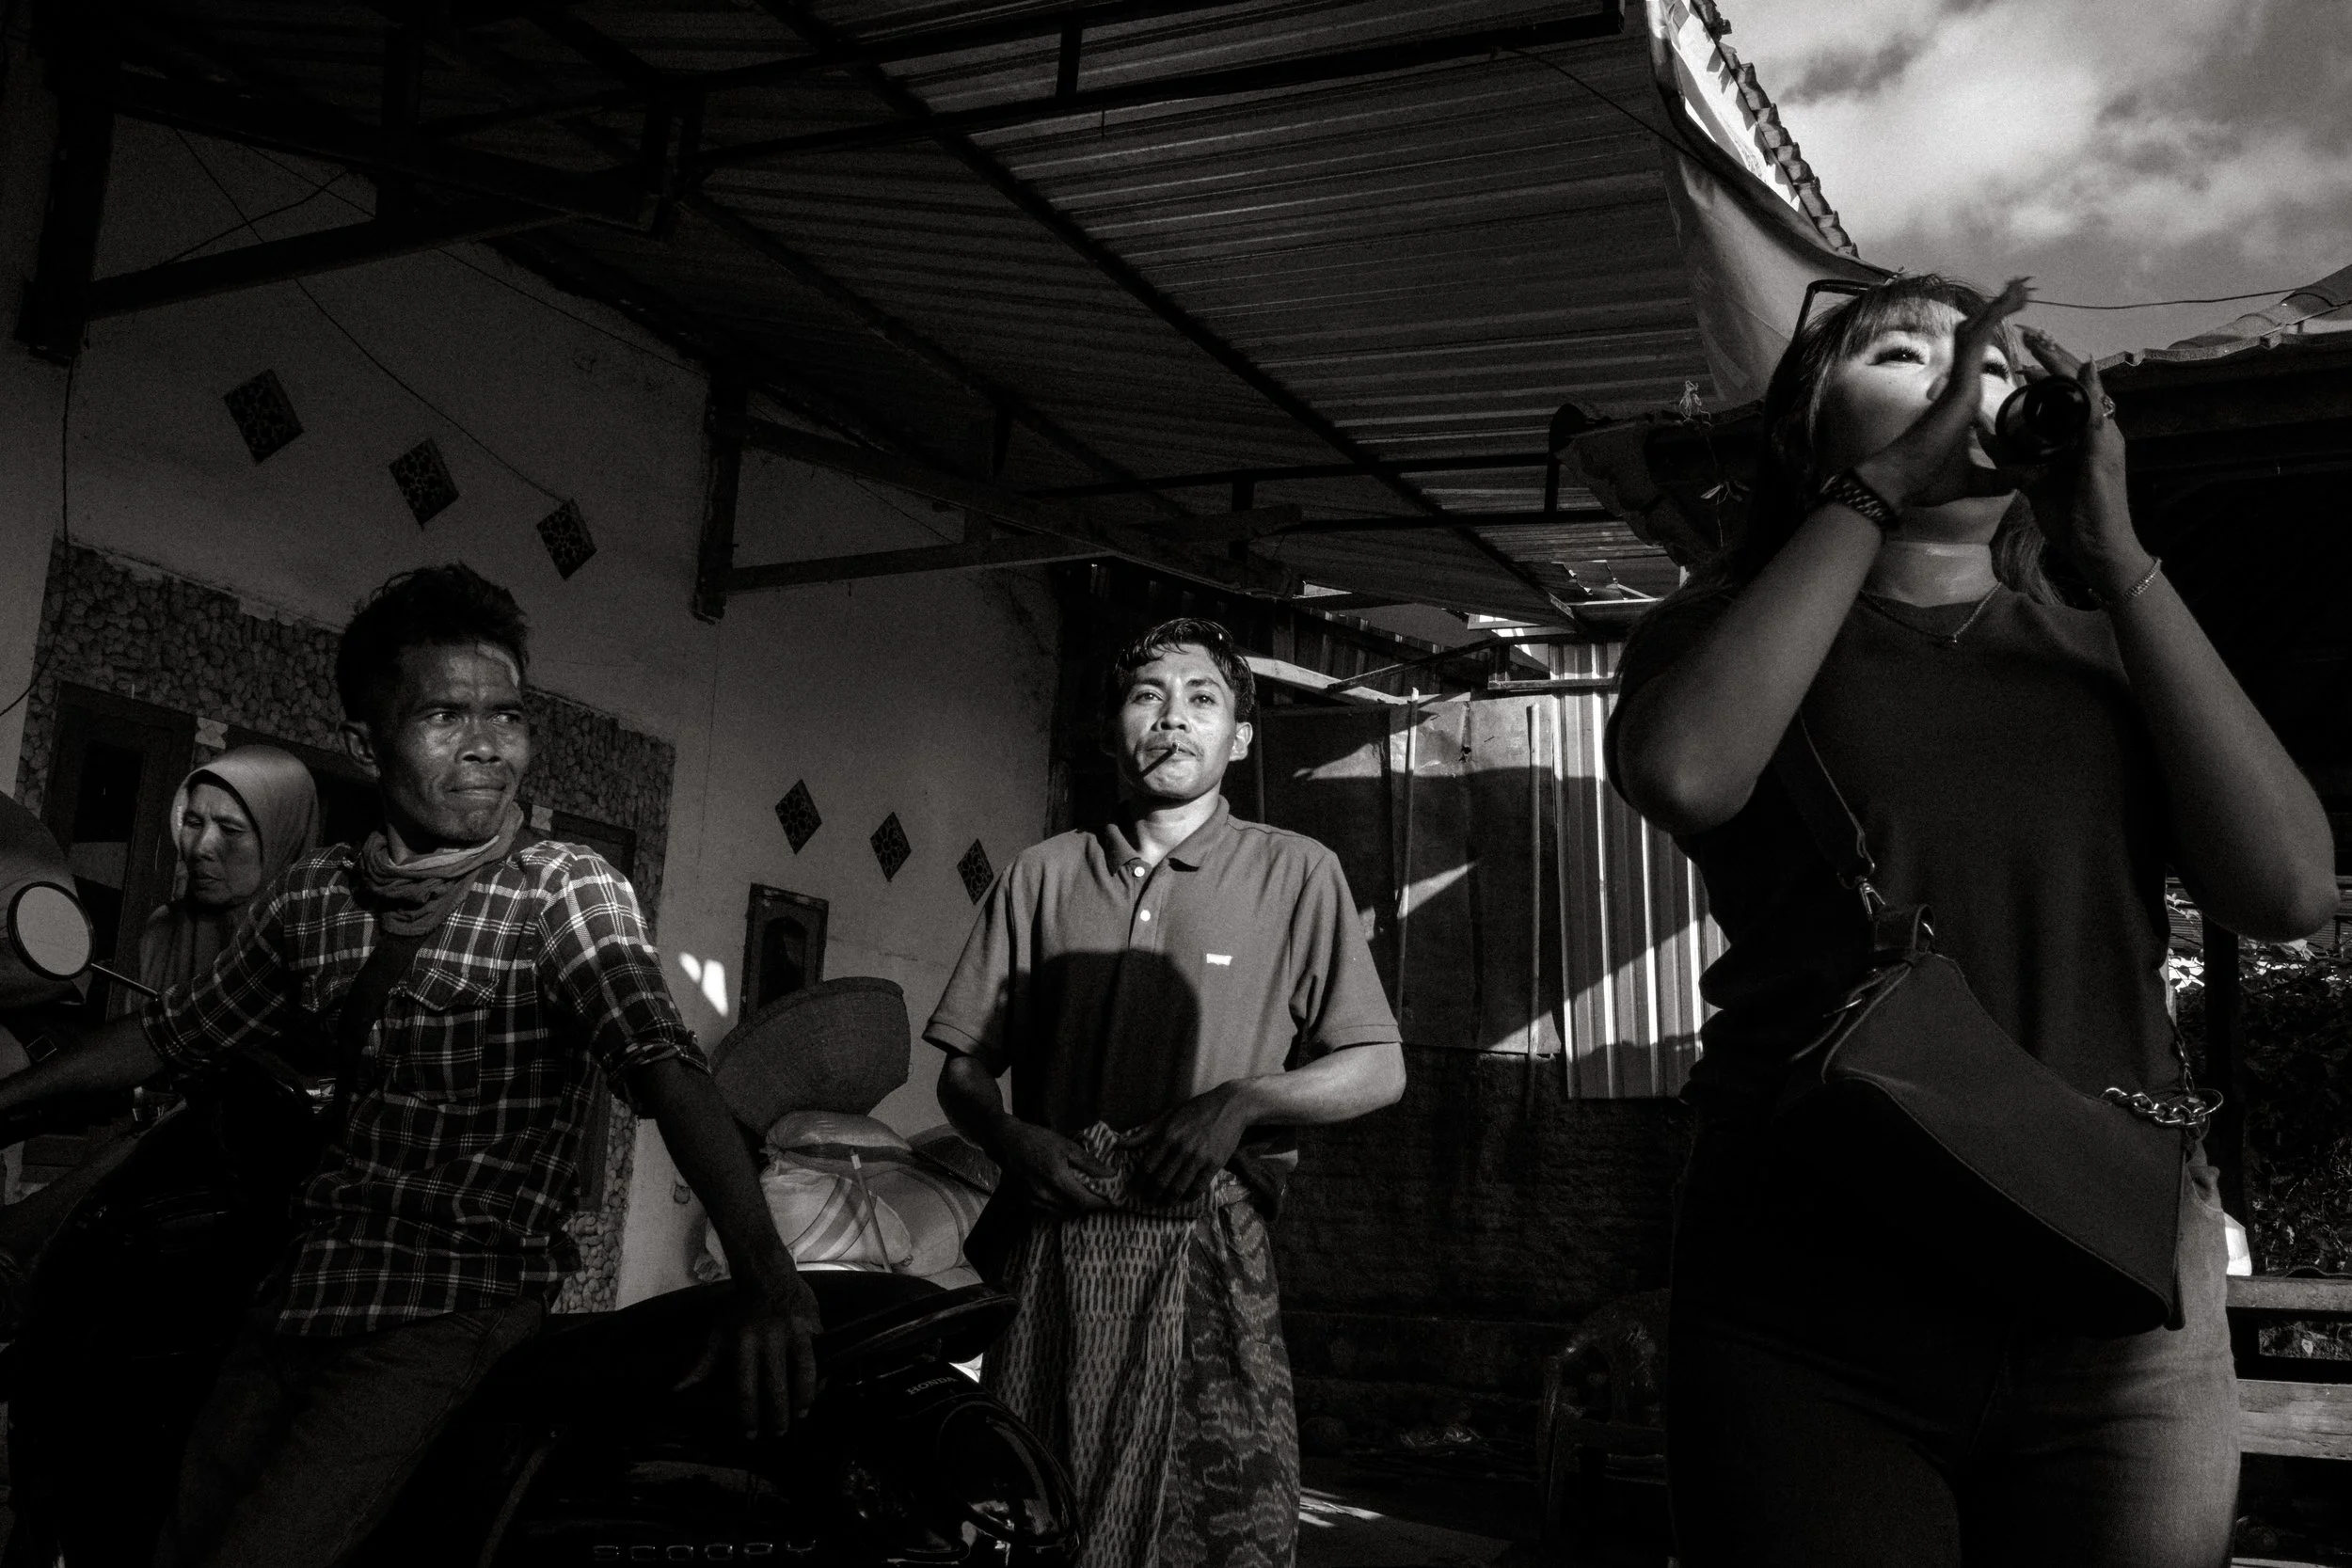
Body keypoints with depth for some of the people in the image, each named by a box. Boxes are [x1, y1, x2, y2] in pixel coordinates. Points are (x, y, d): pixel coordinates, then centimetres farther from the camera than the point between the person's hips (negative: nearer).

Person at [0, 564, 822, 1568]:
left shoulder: (566, 890, -9)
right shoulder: (312, 897, 6)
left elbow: (661, 1062, -24)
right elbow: (178, 1032, 22)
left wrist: (762, 1268, -38)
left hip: (456, 1301, -5)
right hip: (303, 1288, 5)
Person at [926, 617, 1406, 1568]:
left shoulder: (1295, 874, 7)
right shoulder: (1042, 875, 13)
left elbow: (1378, 1069, 5)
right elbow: (963, 1069, 15)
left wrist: (1239, 1102, -10)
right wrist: (1012, 1136, -6)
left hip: (1207, 1249, -2)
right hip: (1051, 1247, 2)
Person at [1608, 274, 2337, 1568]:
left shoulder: (2113, 648, 12)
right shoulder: (1728, 626, 6)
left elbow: (2289, 890, -5)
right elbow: (1682, 774, -18)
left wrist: (2114, 554, -6)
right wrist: (1880, 488, -12)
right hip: (1809, 1323, -2)